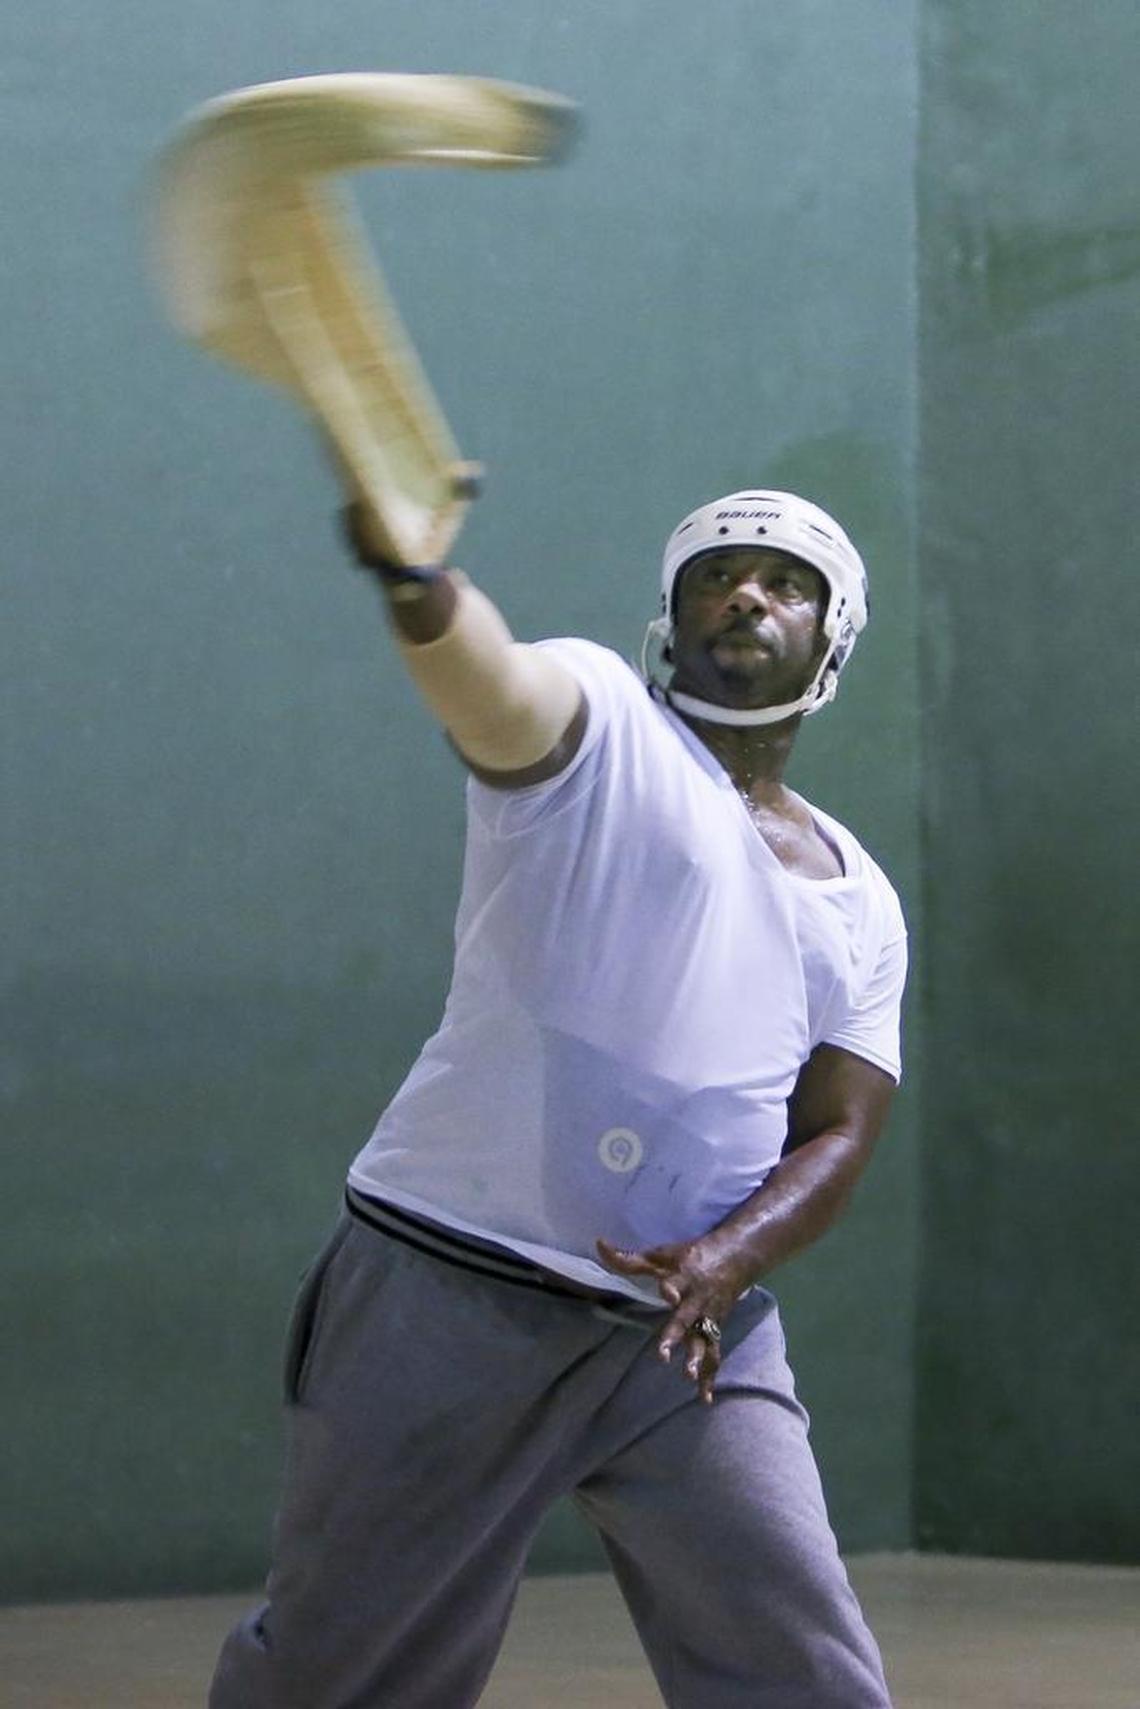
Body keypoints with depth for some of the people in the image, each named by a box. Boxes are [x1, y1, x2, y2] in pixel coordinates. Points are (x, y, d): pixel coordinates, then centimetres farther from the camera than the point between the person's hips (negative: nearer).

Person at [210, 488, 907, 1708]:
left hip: (692, 1329, 4)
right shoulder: (596, 727, -2)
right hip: (445, 1297, -4)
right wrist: (418, 584, -50)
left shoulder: (860, 907, 14)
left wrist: (729, 1261, -14)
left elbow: (838, 1134, 8)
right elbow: (488, 679, -25)